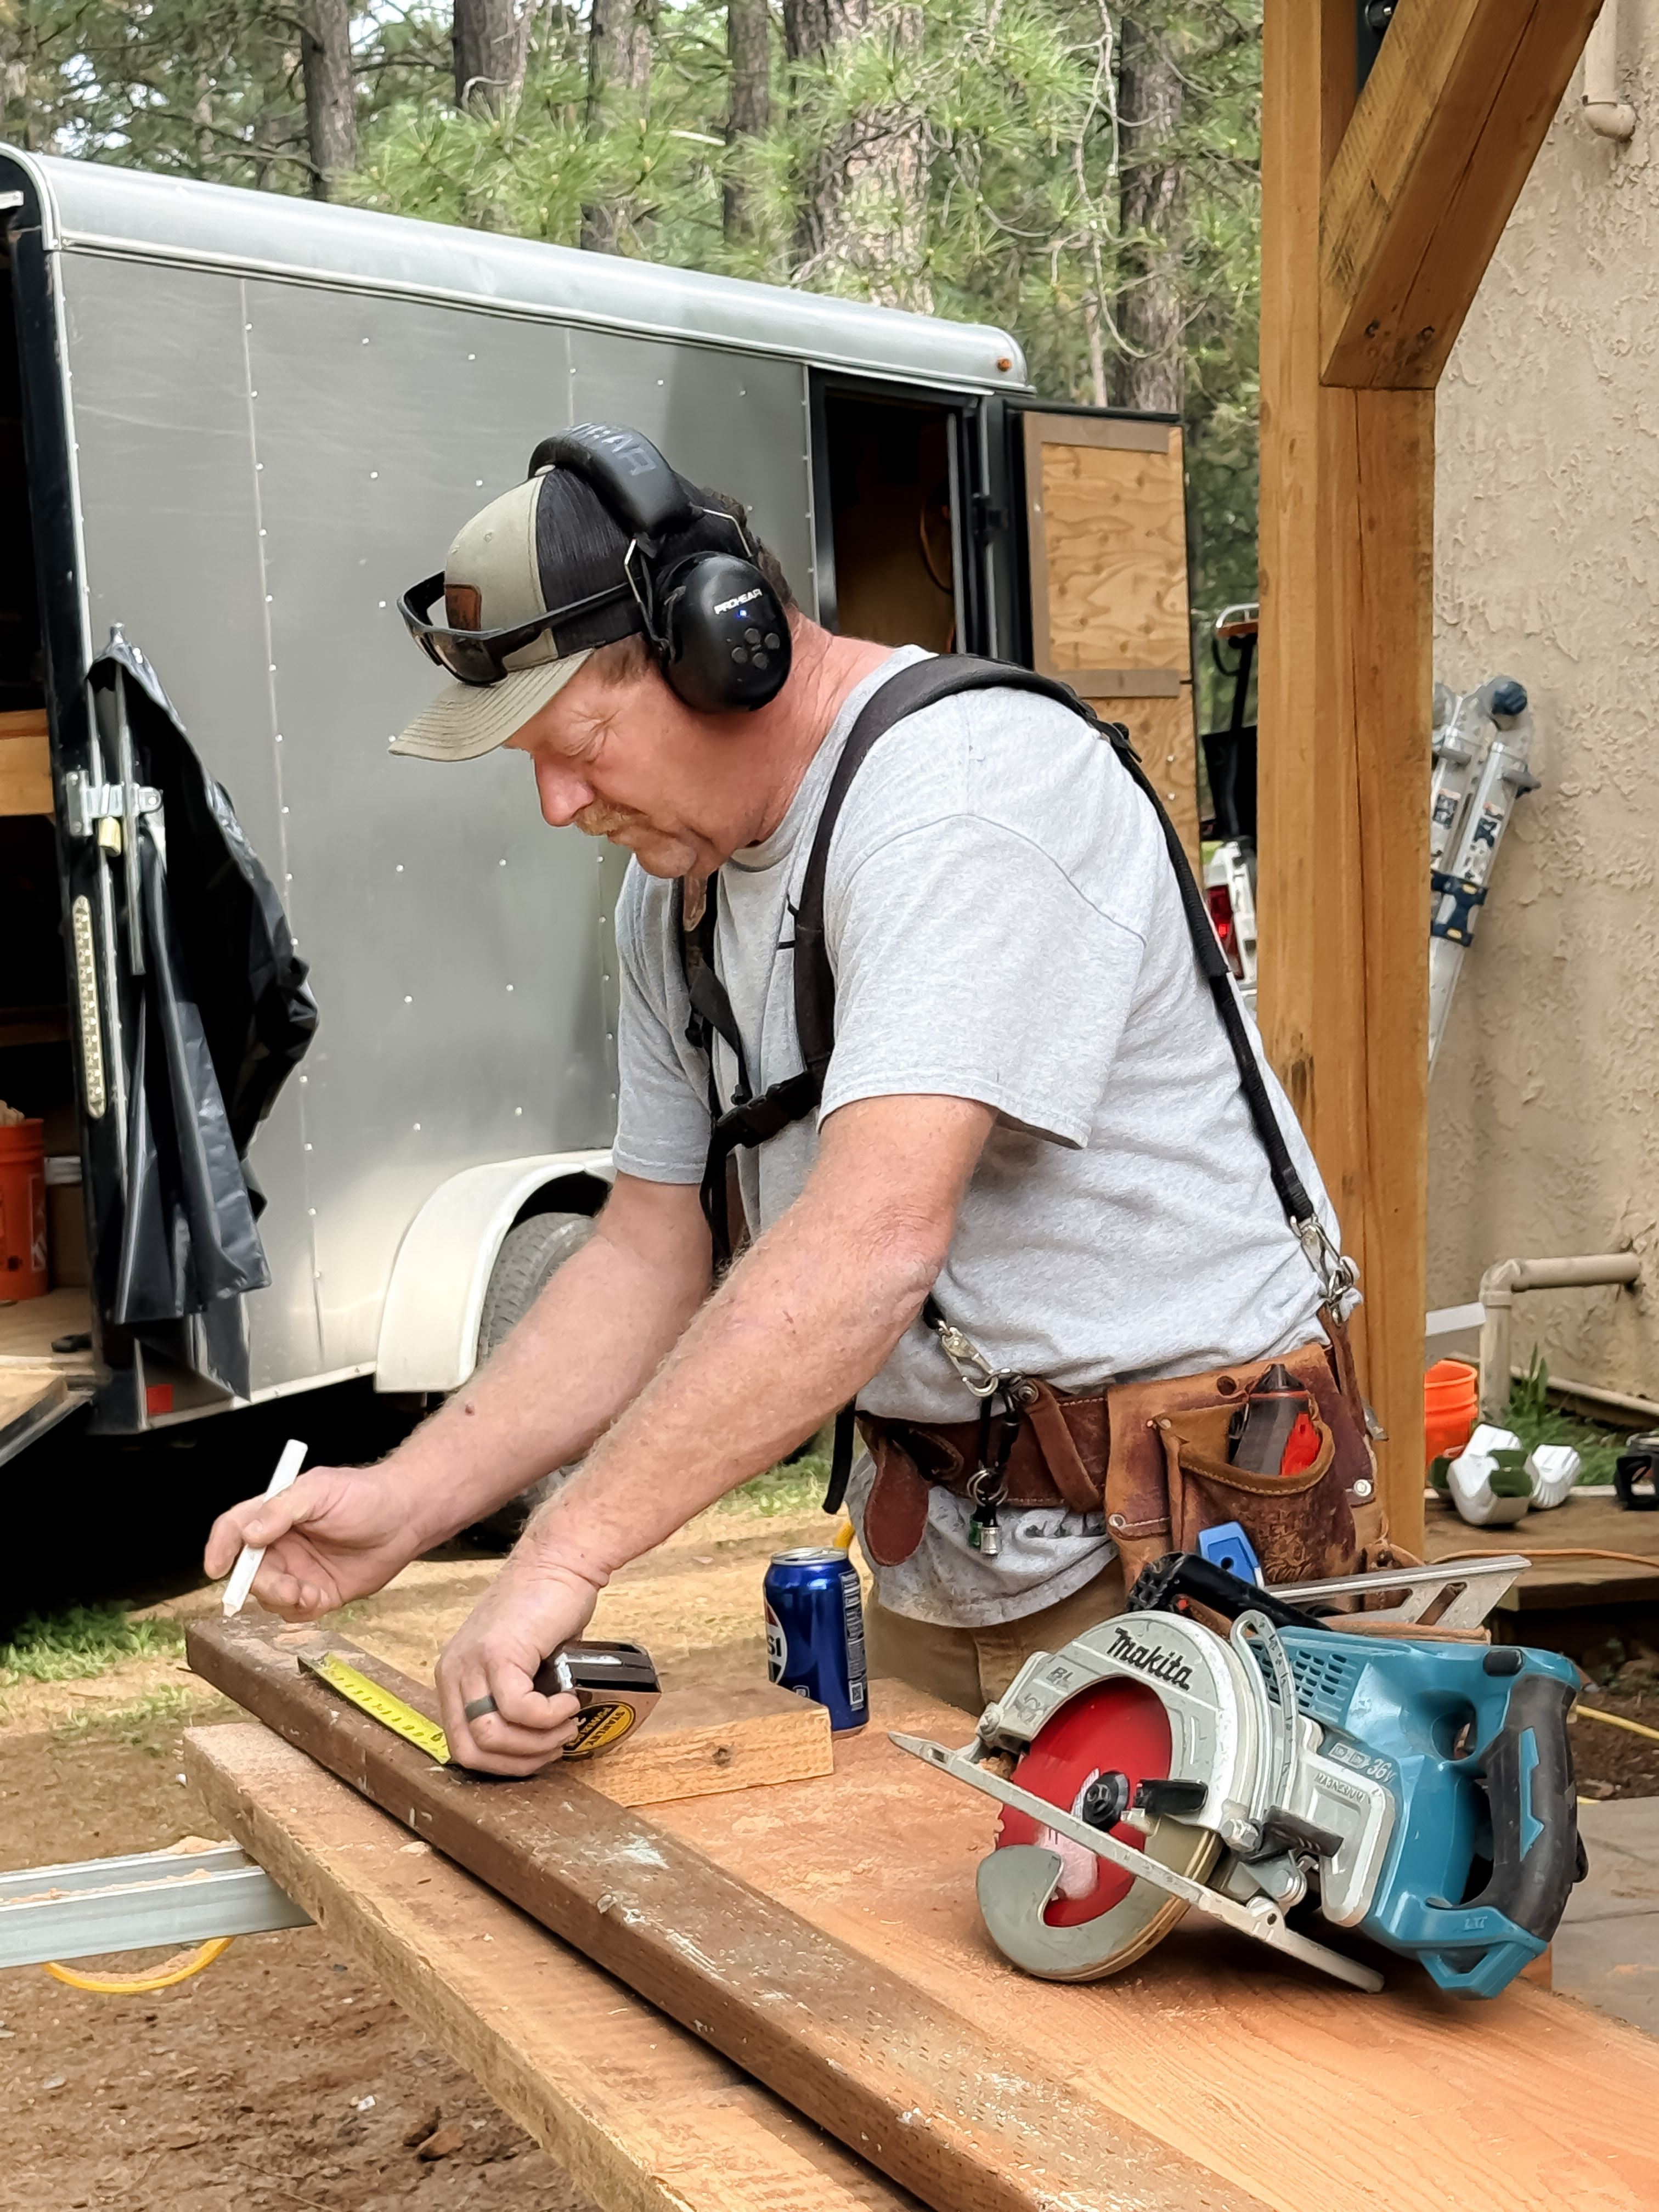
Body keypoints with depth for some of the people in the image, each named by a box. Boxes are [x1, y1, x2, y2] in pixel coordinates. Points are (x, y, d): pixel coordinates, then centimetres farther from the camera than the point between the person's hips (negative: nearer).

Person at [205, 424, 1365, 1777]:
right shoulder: (678, 879, 9)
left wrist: (570, 1551, -32)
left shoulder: (972, 784, -21)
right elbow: (655, 1256, 12)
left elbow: (871, 1243, -32)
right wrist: (406, 1504, 0)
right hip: (938, 1557, 8)